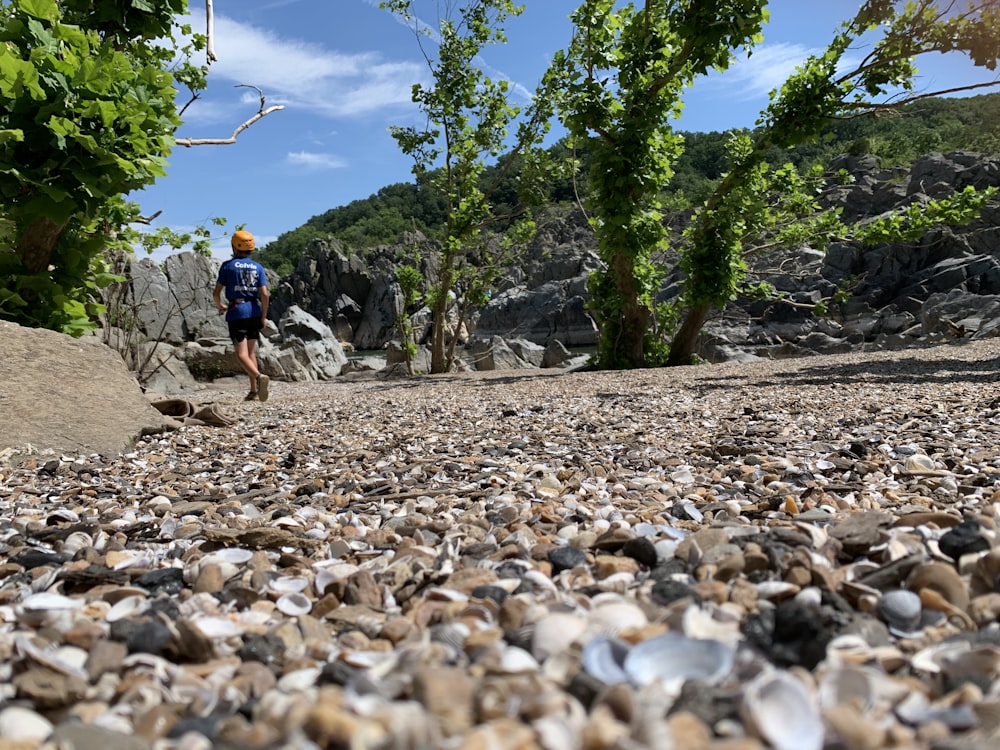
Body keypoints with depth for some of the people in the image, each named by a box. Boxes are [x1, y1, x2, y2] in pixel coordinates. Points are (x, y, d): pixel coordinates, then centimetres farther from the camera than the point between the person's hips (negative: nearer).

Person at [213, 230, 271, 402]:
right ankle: (253, 391, 13)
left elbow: (216, 293, -1)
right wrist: (263, 316, 3)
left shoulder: (228, 266, -1)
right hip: (254, 311, 4)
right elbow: (265, 294, -5)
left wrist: (219, 305, 20)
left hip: (236, 312, -4)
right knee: (251, 352, 14)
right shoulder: (258, 267, 5)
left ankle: (259, 377, -32)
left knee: (242, 354, -6)